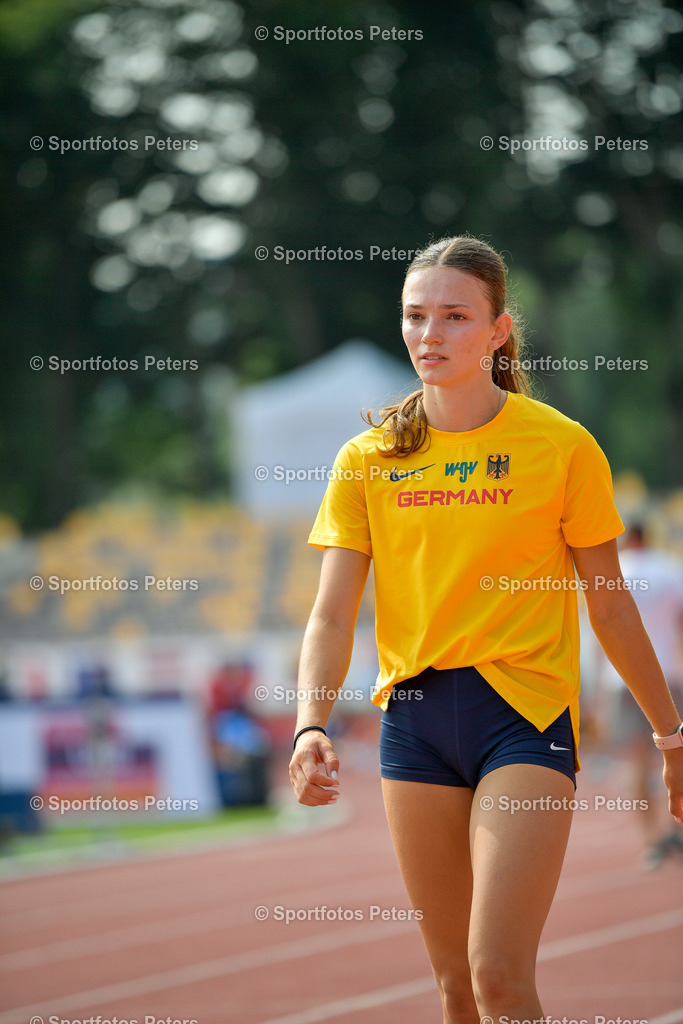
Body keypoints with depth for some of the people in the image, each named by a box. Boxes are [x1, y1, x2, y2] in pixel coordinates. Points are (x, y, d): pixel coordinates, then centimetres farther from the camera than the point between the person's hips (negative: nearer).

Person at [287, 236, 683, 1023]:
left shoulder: (562, 447, -2)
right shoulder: (369, 458, 5)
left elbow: (609, 606, 6)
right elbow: (332, 614, 1)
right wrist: (310, 726, -15)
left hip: (525, 709, -3)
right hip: (414, 715, 4)